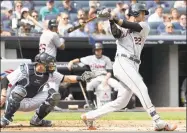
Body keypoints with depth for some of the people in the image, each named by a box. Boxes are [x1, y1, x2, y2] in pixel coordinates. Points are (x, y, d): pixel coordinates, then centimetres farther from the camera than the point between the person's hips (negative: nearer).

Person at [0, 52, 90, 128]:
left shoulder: (49, 74, -6)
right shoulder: (25, 69, -21)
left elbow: (66, 78, -8)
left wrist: (79, 78, -24)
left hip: (31, 103, 5)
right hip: (15, 102, -5)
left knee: (54, 94, -10)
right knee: (19, 89, -38)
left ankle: (36, 120, 2)